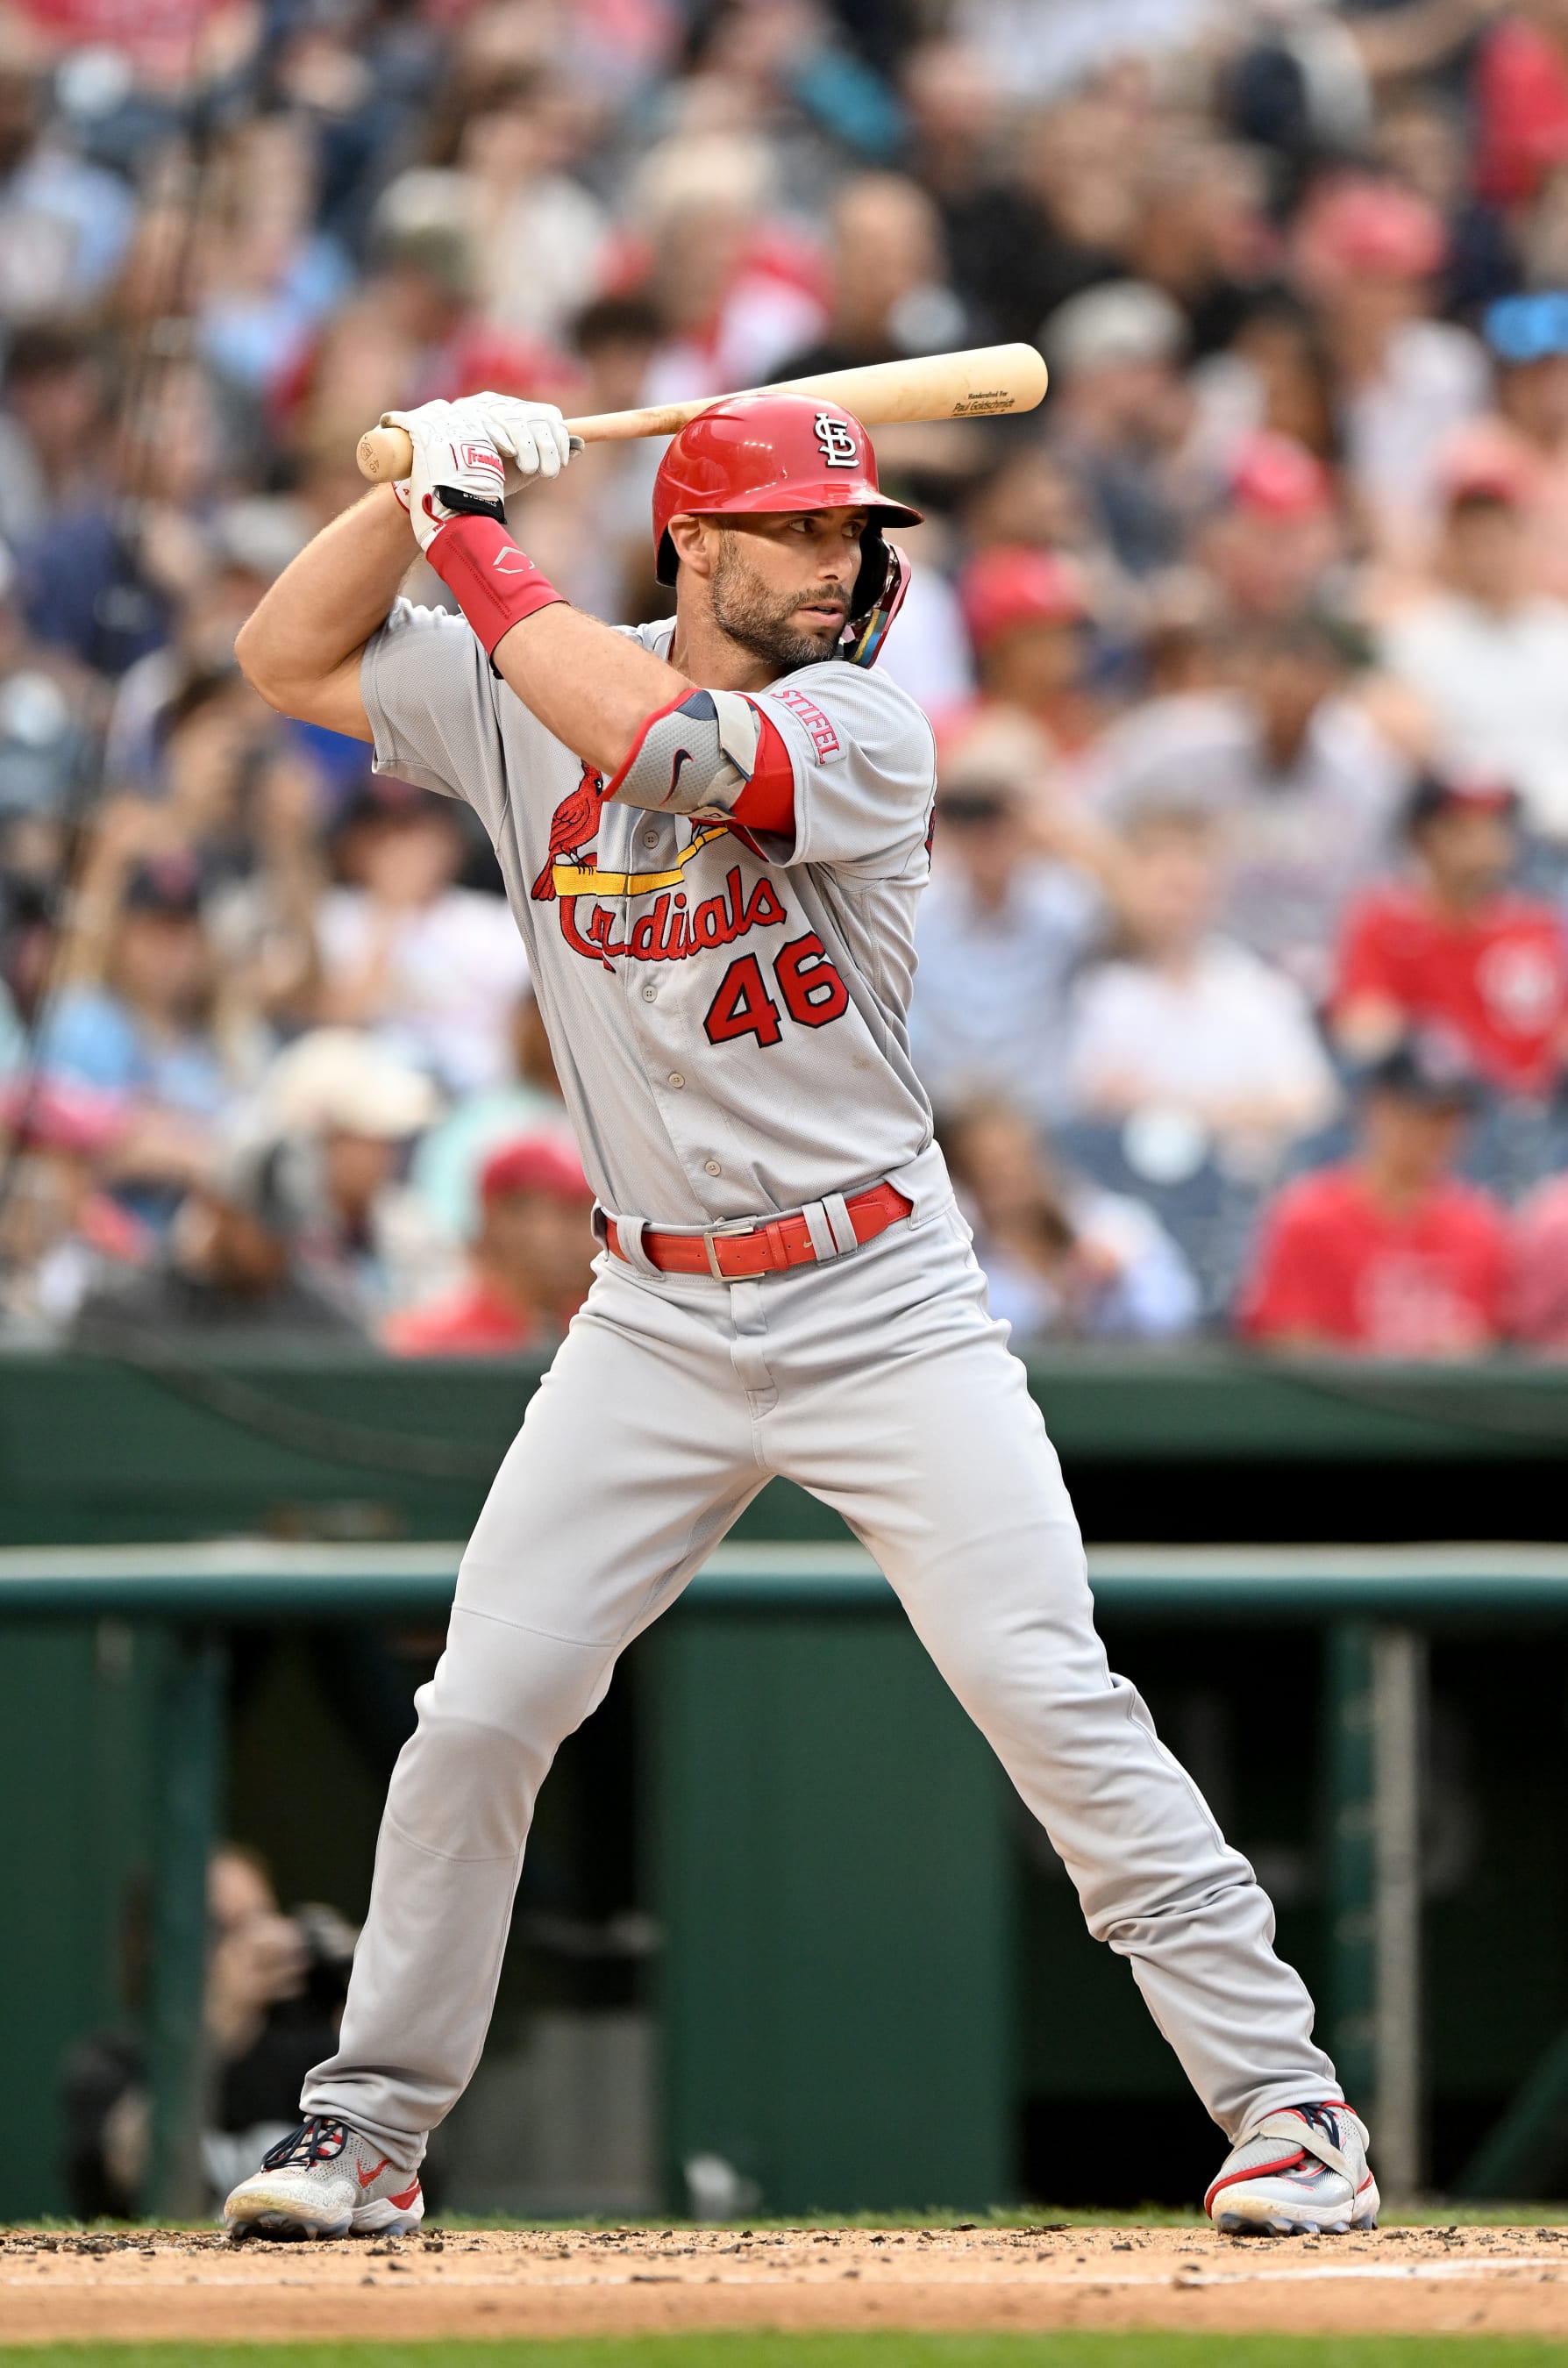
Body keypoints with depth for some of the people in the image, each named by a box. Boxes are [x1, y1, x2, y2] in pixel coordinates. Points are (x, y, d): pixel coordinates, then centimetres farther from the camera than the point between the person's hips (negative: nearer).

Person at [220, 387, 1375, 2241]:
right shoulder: (516, 703, 4)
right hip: (655, 1322, 3)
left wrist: (479, 551, -16)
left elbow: (661, 742, -27)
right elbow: (288, 659, 7)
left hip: (881, 1303, -3)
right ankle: (370, 2124, 12)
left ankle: (1283, 2098, -6)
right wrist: (425, 487, -6)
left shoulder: (863, 730, -10)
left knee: (1051, 1696, -11)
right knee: (478, 1714, -2)